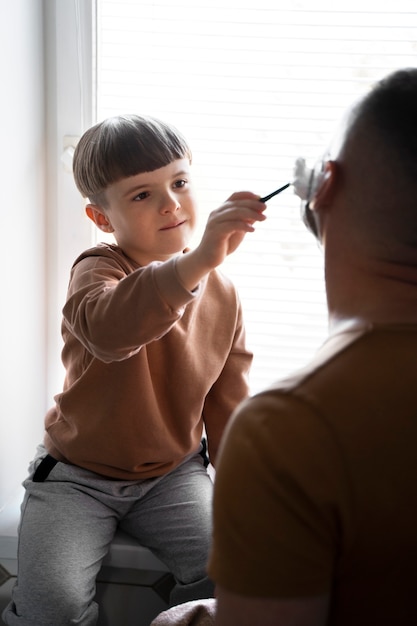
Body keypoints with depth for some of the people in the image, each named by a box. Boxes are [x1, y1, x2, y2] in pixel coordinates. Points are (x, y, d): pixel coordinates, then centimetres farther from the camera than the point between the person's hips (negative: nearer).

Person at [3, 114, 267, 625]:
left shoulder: (222, 295, -2)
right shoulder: (98, 269, -18)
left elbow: (228, 404, 7)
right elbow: (107, 328, -45)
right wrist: (198, 261, -58)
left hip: (173, 474, 3)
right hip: (78, 475, -3)